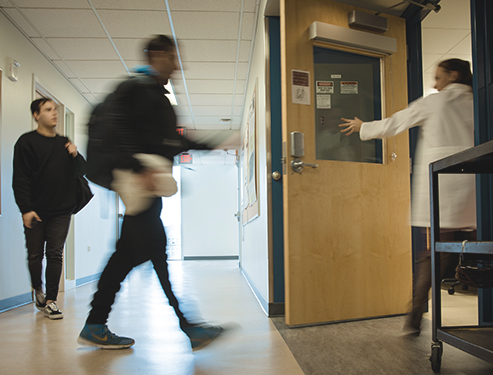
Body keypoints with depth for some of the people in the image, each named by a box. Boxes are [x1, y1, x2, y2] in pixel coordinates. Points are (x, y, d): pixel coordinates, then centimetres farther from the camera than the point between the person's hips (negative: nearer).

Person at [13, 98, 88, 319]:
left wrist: (75, 155, -2)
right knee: (35, 255, 5)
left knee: (55, 254, -2)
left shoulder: (64, 143, 14)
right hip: (36, 211, -2)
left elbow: (81, 171, 19)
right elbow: (20, 179, -6)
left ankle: (51, 300, 2)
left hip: (62, 210, 3)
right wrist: (26, 209, -14)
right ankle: (38, 289, 31)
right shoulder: (27, 142, -1)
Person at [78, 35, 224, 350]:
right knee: (157, 250, -9)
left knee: (129, 253, 9)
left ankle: (94, 327, 17)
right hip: (137, 184, -10)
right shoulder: (136, 88, -6)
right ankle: (188, 326, -5)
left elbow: (172, 142, 26)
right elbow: (120, 131, -19)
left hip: (148, 184, 10)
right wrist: (140, 169, -28)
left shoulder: (158, 94, 25)